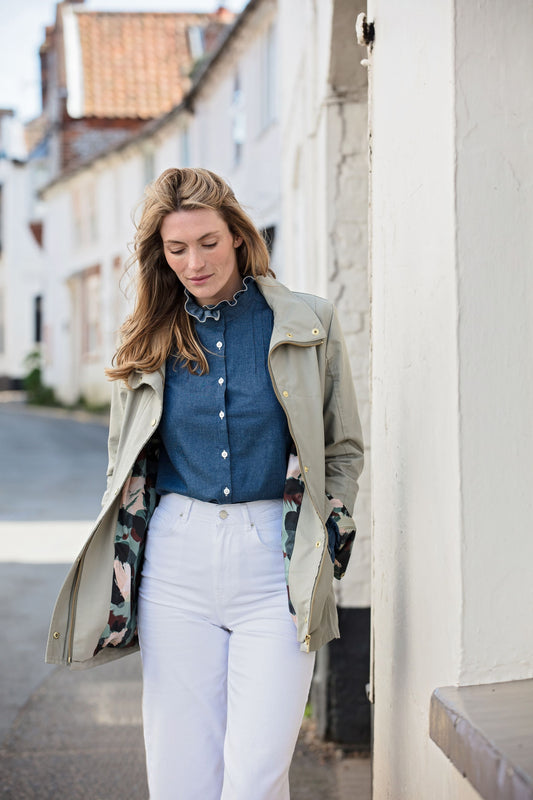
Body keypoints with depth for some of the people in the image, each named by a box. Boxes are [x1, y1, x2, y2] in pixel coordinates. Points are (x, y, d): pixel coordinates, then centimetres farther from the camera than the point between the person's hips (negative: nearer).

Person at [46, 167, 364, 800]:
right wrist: (117, 583, 11)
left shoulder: (308, 325, 4)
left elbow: (344, 451, 12)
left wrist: (326, 547, 3)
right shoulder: (150, 340, 10)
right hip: (175, 556, 2)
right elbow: (123, 466, 18)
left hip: (275, 560, -2)